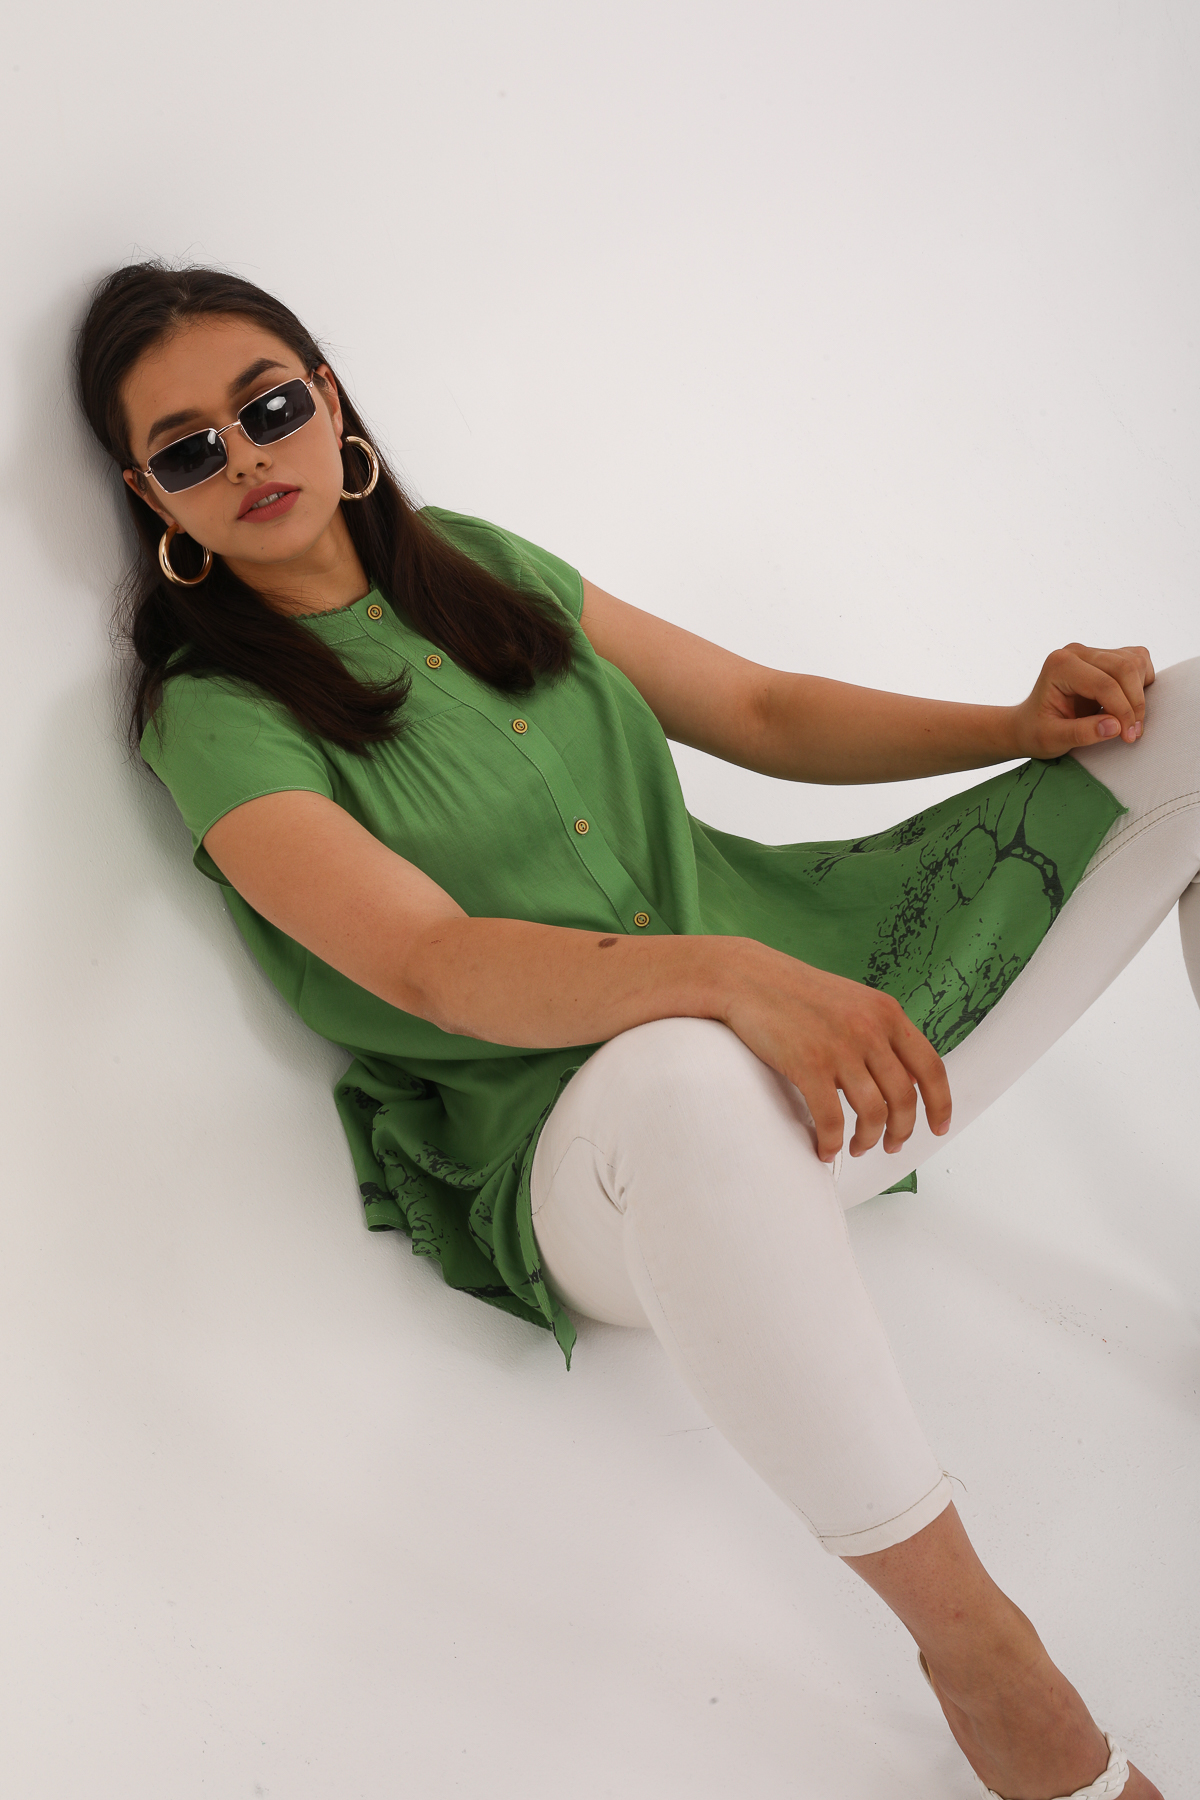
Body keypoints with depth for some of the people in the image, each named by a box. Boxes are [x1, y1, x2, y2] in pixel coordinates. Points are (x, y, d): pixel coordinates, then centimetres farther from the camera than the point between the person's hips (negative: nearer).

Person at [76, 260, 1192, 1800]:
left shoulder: (487, 569, 12)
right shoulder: (214, 715, -7)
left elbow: (762, 711, 16)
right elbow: (432, 962, -21)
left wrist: (1021, 727, 0)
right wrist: (722, 975, -38)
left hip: (822, 979, 7)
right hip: (587, 1143, -7)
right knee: (684, 1077, -46)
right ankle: (972, 1652, -29)